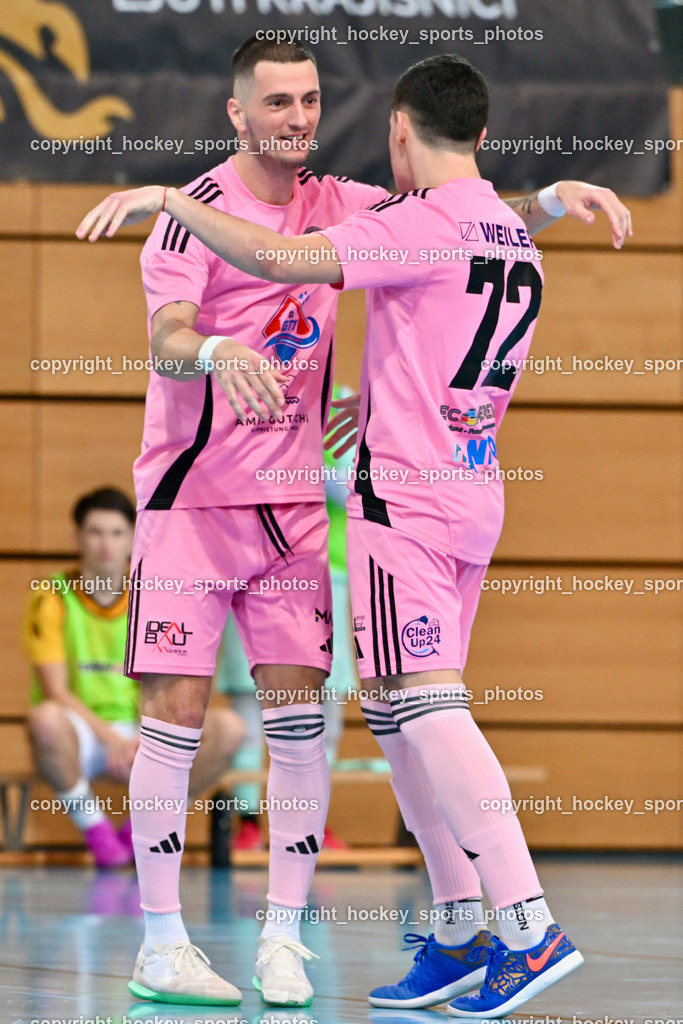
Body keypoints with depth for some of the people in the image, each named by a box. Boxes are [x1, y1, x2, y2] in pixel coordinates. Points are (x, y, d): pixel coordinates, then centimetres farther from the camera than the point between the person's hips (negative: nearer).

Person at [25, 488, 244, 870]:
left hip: (137, 735, 3)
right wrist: (111, 738, -26)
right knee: (45, 719, -40)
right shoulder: (52, 599, -6)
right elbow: (55, 691, -13)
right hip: (82, 733, -3)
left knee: (228, 727, -22)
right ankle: (94, 826, -14)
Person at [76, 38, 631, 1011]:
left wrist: (555, 198, -5)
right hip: (192, 493, -4)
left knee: (300, 714, -2)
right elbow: (165, 340, -21)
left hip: (293, 499, 4)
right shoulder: (196, 208, -9)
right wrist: (217, 352, -43)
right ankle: (160, 939, 3)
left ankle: (284, 938, 3)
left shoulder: (335, 204, 7)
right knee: (177, 711, -5)